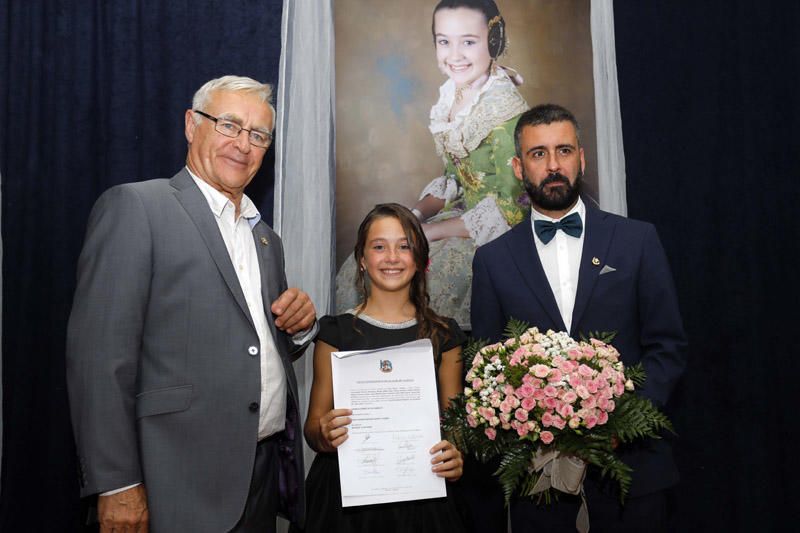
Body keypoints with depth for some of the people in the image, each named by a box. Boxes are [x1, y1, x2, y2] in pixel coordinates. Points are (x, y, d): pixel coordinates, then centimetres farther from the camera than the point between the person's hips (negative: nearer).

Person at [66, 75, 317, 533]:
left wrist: (300, 326, 0)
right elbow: (99, 354, -13)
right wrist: (116, 485, -17)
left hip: (267, 474, 7)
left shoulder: (266, 238, 15)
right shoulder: (134, 206, -7)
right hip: (182, 485, -6)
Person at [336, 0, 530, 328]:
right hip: (464, 215, 8)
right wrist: (415, 216, -4)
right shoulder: (452, 96, 4)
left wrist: (427, 233, -18)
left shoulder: (506, 110, -19)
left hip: (498, 237, -8)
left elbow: (507, 212, -21)